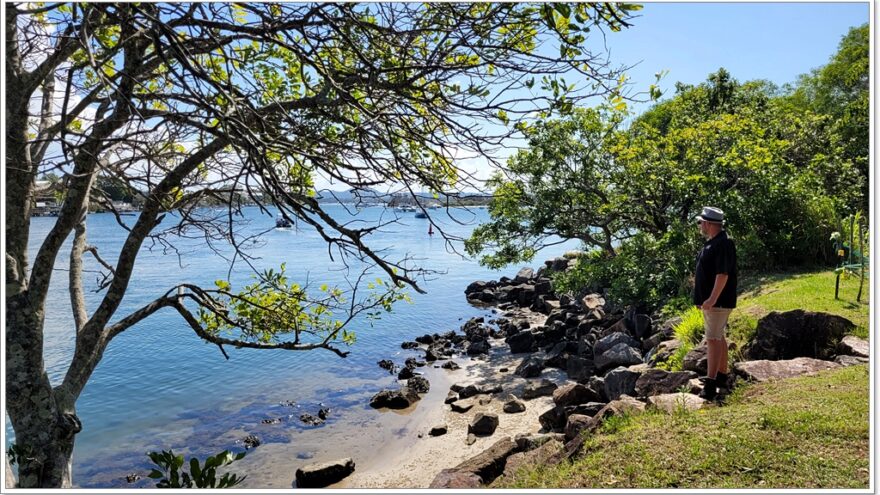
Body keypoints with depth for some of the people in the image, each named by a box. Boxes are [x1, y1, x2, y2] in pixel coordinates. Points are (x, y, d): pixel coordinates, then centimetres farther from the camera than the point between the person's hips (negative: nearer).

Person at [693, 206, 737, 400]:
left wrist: (712, 299, -29)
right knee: (718, 337, 17)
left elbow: (723, 274, -25)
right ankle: (722, 376, 28)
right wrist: (704, 298, 22)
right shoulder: (712, 242, 14)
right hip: (709, 300, 11)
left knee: (713, 339, -11)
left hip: (718, 301, -10)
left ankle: (711, 383, -9)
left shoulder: (723, 243, -18)